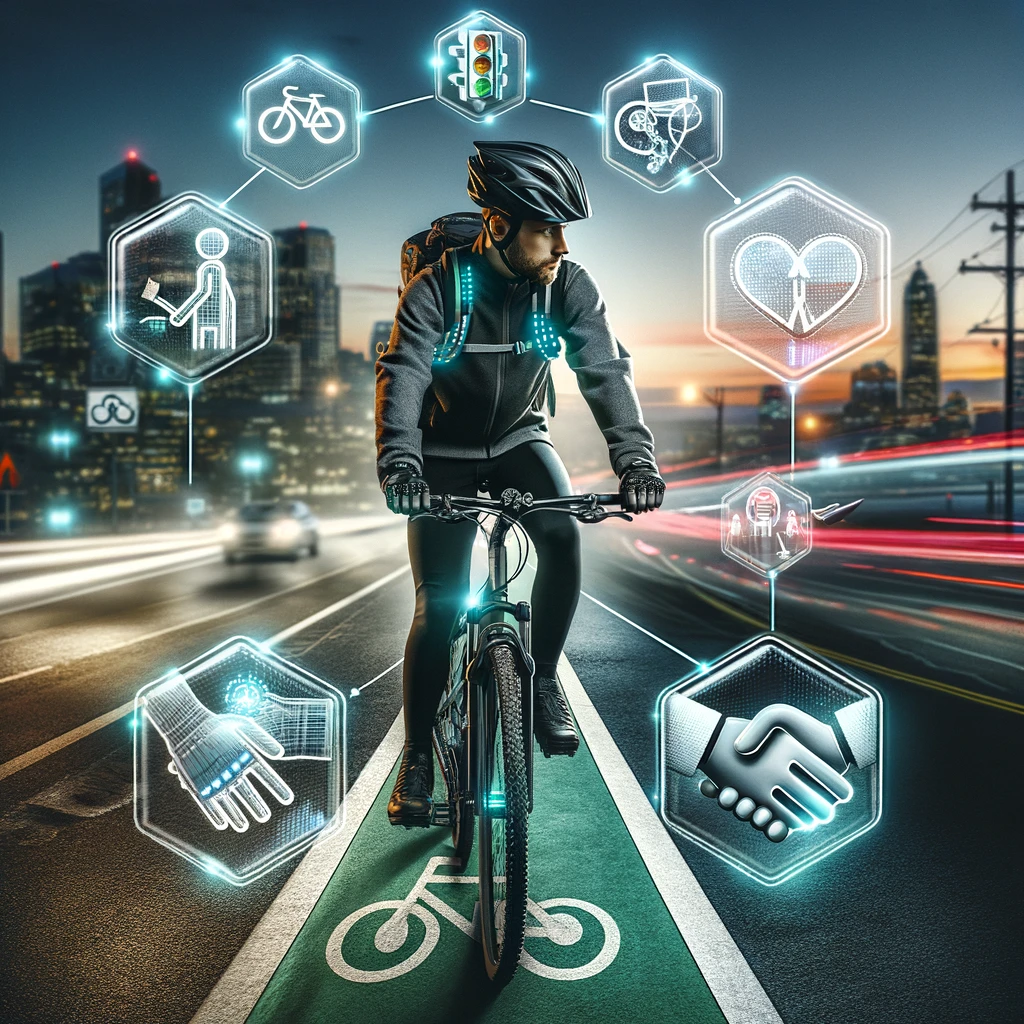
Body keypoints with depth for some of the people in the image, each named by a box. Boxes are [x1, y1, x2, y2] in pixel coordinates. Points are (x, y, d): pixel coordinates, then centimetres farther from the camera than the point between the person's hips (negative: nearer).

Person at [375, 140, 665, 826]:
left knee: (563, 533, -29)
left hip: (520, 440, 2)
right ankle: (418, 755, 11)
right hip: (446, 454, -2)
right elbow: (403, 373, -32)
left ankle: (544, 678, -6)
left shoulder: (572, 286, -15)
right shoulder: (438, 287, -21)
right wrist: (399, 462, -50)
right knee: (439, 606, -7)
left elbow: (606, 369, -25)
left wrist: (634, 455, -41)